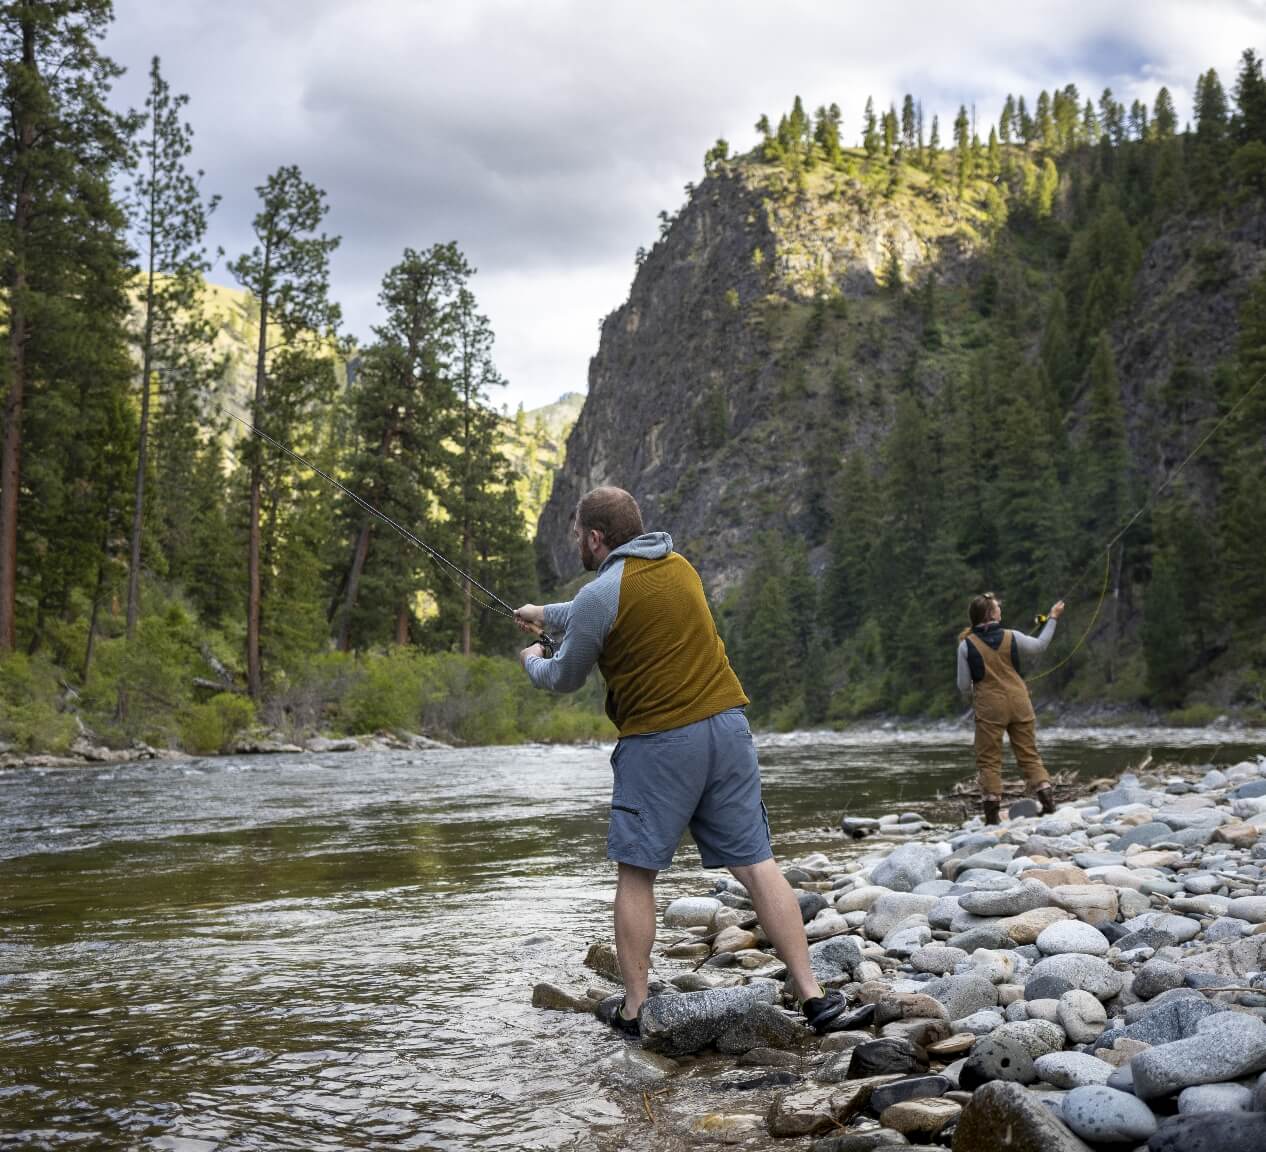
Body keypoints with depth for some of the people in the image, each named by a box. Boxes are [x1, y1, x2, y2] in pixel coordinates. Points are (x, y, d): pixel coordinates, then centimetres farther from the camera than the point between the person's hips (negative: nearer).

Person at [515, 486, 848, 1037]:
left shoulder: (601, 593, -8)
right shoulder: (678, 565, 15)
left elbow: (565, 677, 6)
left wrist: (533, 662, 28)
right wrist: (545, 614, 45)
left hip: (658, 741, -6)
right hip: (727, 724, 6)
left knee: (635, 874, 7)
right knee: (756, 864, 5)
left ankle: (633, 1007, 12)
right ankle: (811, 994, 2)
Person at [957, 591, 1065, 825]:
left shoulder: (966, 645, -7)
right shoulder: (1011, 637, -3)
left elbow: (964, 686, -3)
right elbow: (1040, 646, 15)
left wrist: (973, 694, 20)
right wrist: (1053, 618, 26)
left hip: (989, 706, -2)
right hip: (1019, 703, 2)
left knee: (988, 760, 3)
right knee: (1029, 754, 12)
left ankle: (992, 812, -1)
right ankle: (1047, 797, 4)